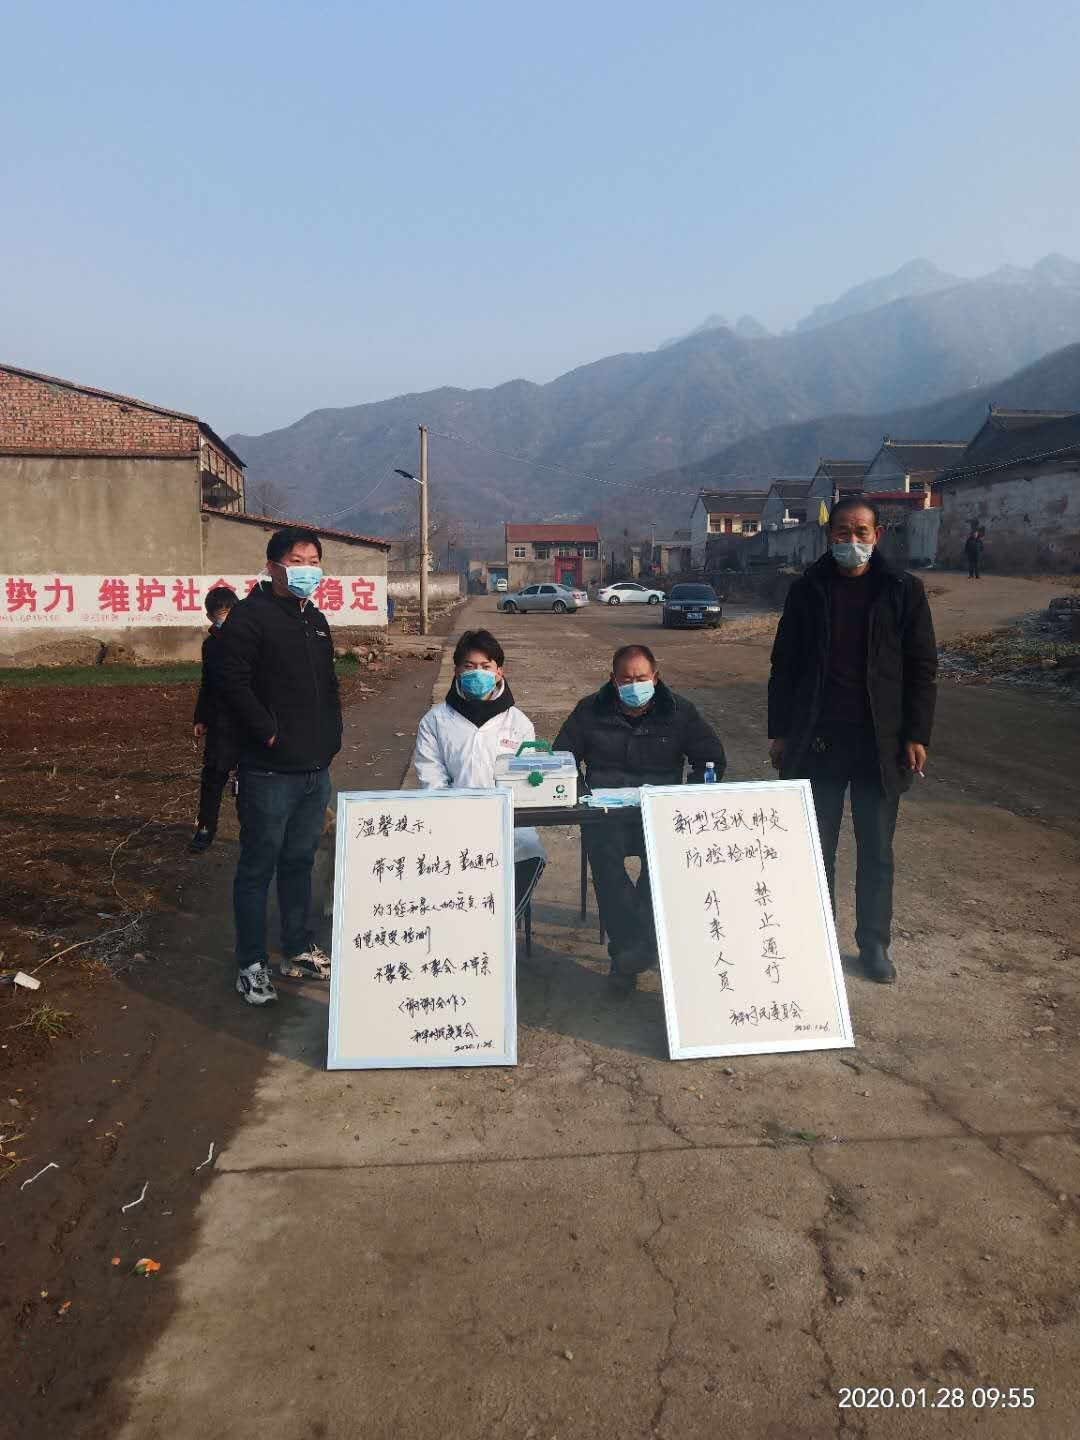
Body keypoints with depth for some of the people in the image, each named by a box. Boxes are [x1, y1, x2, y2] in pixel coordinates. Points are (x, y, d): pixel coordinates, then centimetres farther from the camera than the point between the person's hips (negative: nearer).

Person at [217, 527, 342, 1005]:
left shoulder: (315, 620, 16)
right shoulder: (250, 616, -10)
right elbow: (234, 683, -18)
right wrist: (272, 735, -17)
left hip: (316, 770, 8)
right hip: (270, 772, -8)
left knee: (299, 863, 18)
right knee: (258, 869, 3)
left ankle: (298, 950, 30)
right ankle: (252, 965, 14)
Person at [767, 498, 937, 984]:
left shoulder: (903, 591, 0)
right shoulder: (807, 590, 3)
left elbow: (922, 668, 1)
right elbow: (784, 664, 5)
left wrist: (917, 735, -5)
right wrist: (780, 732, 3)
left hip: (879, 743, 0)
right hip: (817, 742, 1)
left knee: (876, 851, 9)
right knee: (816, 849, 9)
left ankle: (874, 944, 23)